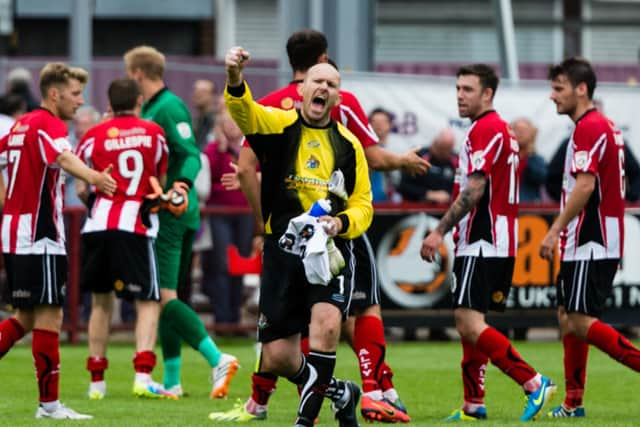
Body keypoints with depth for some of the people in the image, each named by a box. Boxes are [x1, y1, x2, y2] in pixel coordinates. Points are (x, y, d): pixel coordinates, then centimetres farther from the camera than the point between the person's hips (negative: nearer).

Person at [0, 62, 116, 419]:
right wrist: (92, 177, -52)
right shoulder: (48, 125, -12)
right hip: (40, 238, -9)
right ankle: (49, 403, -5)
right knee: (49, 317, -6)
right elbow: (63, 157, -34)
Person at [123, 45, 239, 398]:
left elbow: (191, 155, -20)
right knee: (163, 298, 11)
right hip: (165, 216, 10)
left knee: (165, 297, -14)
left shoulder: (169, 107, -11)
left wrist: (182, 183, -36)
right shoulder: (148, 109, 18)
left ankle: (218, 360, -20)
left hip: (170, 214, -10)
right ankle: (172, 382, 13)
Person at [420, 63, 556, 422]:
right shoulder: (503, 131, 20)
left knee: (469, 323, -15)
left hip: (482, 244, -11)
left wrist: (440, 231, -20)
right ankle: (474, 405, 11)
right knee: (470, 323, 11)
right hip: (498, 244, 11)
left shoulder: (486, 130, -13)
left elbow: (474, 190, -20)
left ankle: (535, 383, -17)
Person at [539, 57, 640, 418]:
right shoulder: (606, 126, 17)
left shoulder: (589, 127, -15)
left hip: (591, 245, -10)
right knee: (567, 318, 11)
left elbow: (585, 186, -24)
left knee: (581, 322, -12)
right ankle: (574, 402, 13)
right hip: (586, 244, 10)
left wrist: (555, 231, -22)